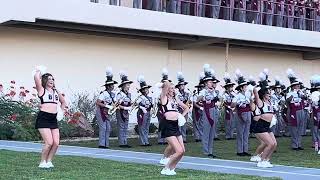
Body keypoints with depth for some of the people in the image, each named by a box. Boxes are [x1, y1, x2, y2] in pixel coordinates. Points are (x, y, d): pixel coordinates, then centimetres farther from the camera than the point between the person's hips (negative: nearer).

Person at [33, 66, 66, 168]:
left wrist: (61, 111, 18)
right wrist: (39, 72, 5)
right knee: (49, 142, -13)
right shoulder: (42, 90, 0)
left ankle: (49, 161, 14)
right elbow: (36, 77, -16)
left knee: (56, 143, -2)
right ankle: (42, 163, 4)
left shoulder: (56, 92, 18)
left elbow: (63, 102, 34)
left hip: (54, 120, 6)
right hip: (43, 118, -6)